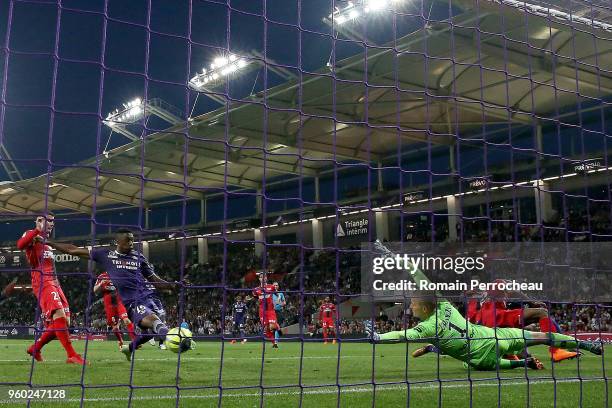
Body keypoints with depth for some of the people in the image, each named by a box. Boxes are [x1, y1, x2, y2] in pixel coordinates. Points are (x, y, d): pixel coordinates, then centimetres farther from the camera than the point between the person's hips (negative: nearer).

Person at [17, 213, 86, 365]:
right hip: (42, 283, -9)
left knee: (63, 322, 5)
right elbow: (20, 245, -22)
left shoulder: (48, 246, 28)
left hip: (55, 284, 9)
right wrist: (38, 230, -23)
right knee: (59, 316, -25)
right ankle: (71, 355, -29)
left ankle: (35, 348, 22)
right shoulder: (32, 236, 2)